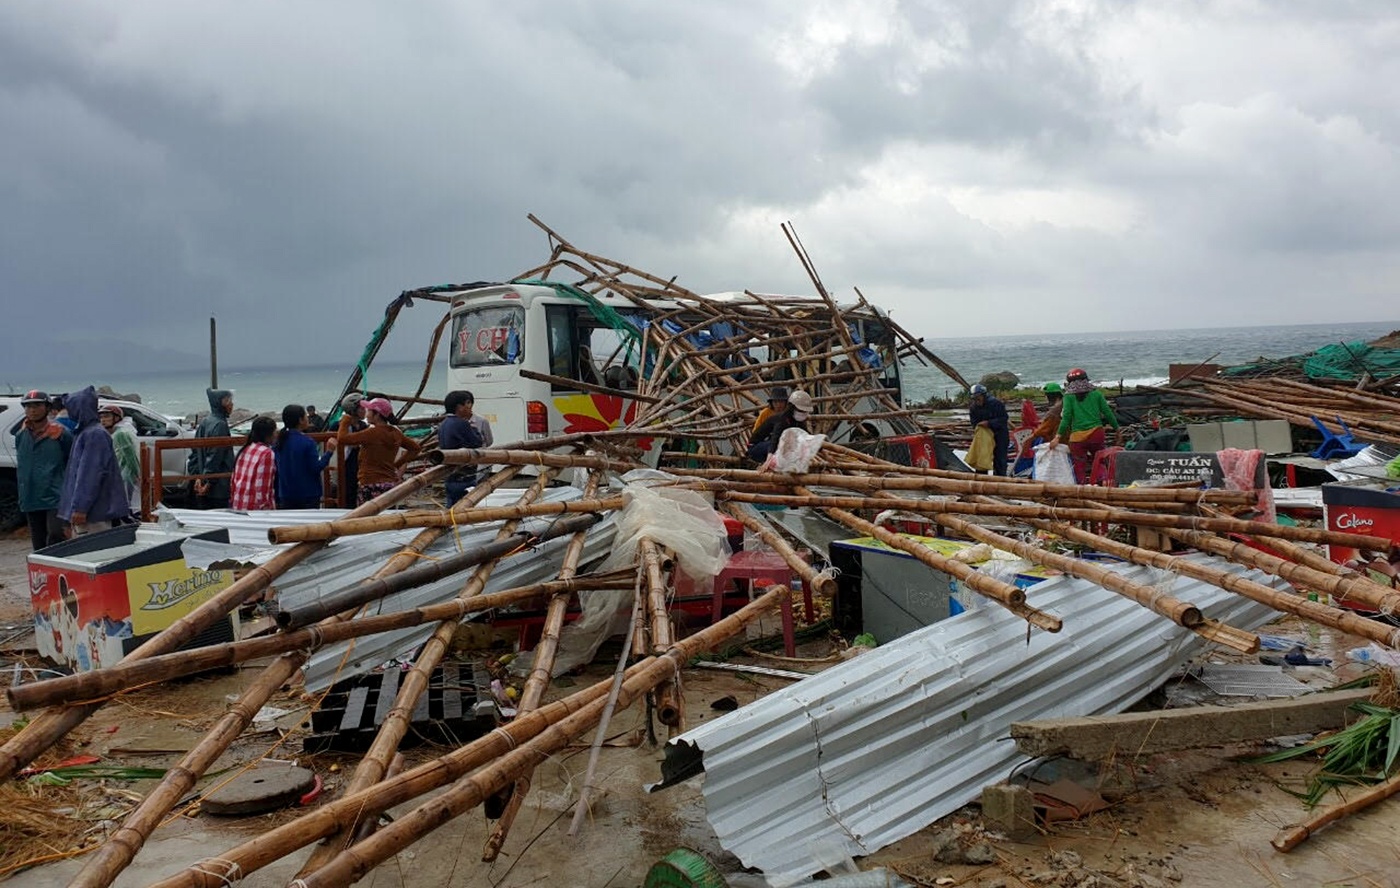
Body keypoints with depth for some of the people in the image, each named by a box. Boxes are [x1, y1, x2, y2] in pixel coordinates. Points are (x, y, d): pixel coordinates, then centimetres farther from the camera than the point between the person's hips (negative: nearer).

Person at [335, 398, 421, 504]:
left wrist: (345, 420, 3)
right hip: (391, 483, 8)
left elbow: (342, 438, -14)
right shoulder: (395, 433, 8)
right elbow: (415, 447, 20)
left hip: (372, 485, -8)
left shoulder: (373, 433, -14)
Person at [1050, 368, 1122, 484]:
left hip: (1077, 436, -2)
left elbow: (1066, 417, -5)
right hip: (1096, 433, 2)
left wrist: (1058, 436, -5)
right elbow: (1107, 413, 8)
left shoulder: (1069, 396, 3)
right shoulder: (1096, 394, 9)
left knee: (1079, 467, 4)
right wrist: (1117, 430, 17)